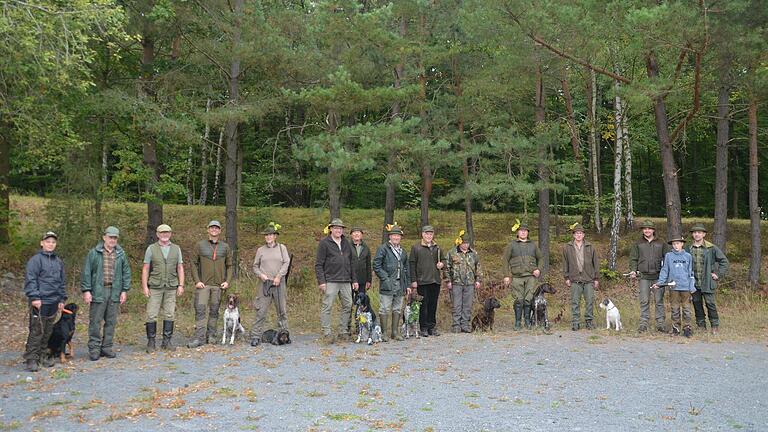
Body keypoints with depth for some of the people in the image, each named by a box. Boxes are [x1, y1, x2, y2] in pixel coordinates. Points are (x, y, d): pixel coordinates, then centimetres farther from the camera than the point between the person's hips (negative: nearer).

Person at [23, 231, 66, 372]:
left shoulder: (58, 261, 15)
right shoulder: (36, 259, -5)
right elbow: (30, 280, -11)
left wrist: (62, 299, 16)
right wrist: (34, 297, -18)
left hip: (53, 302, 7)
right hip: (39, 302, -6)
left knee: (48, 332, 12)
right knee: (36, 331, -7)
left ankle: (43, 355, 22)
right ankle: (31, 359, -1)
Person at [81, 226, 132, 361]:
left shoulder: (121, 254, 9)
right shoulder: (94, 253, 0)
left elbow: (126, 273, 12)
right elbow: (86, 273, -1)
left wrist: (124, 290, 5)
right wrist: (86, 290, -7)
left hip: (115, 293, 3)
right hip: (98, 292, -3)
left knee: (111, 322, 8)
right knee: (95, 322, 0)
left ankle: (107, 347, 17)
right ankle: (94, 349, 8)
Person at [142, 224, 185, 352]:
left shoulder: (176, 249, 9)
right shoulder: (151, 248, 3)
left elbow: (180, 268, 9)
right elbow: (145, 269, 1)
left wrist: (181, 285, 1)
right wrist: (144, 286, -6)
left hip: (171, 287, 2)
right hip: (155, 287, -2)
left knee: (169, 315, 5)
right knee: (152, 315, -2)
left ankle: (167, 341, 13)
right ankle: (151, 342, 6)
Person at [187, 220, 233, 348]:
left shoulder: (225, 247, 10)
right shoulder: (200, 245, 4)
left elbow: (229, 266, 11)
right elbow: (193, 264, 2)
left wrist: (227, 281, -1)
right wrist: (197, 281, -7)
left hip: (218, 285, 2)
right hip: (203, 284, -2)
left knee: (214, 311, 6)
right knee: (200, 310, -7)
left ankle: (211, 335, 15)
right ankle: (199, 337, -6)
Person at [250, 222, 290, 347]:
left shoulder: (282, 248, 8)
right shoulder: (260, 250, 10)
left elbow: (286, 263, -1)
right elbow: (255, 266, 13)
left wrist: (279, 276, -12)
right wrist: (261, 275, -6)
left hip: (279, 283, 0)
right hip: (265, 284, 0)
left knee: (282, 310, 6)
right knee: (261, 311, -5)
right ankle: (256, 336, -2)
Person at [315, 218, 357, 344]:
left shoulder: (346, 244, 17)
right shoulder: (324, 243, -1)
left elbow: (351, 263, 20)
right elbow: (318, 264, -4)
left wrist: (354, 280, 14)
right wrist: (321, 281, -12)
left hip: (346, 281, 6)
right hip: (330, 281, -6)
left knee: (348, 306, 7)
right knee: (327, 307, -4)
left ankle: (343, 331, 18)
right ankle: (327, 334, 2)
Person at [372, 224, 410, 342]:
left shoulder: (403, 251, 17)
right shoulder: (382, 249, -3)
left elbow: (406, 269, 20)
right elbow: (376, 266, -7)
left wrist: (408, 285, 15)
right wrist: (385, 278, -13)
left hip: (400, 285, 6)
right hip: (387, 284, -6)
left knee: (397, 309, 10)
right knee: (385, 309, -3)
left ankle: (395, 332, 19)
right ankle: (384, 333, 4)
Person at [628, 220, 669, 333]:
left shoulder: (661, 244, 11)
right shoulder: (637, 244, 11)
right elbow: (633, 259, 9)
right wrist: (633, 270, -6)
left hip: (658, 276, 0)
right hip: (644, 276, 0)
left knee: (659, 301, 2)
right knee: (644, 301, -1)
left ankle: (660, 324, 8)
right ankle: (643, 324, 3)